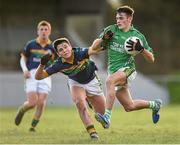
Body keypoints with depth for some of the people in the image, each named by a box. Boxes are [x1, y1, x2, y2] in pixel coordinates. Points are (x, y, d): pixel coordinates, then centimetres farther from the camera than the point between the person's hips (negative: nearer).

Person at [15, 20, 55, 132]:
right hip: (32, 75, -1)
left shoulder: (52, 47, 7)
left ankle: (33, 125, 9)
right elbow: (23, 59, 14)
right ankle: (21, 111, 22)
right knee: (32, 102, -12)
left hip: (45, 75, 1)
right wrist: (25, 70, -4)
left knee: (41, 103, -9)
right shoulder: (31, 45, 5)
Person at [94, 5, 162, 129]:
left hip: (127, 69, -5)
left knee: (110, 80, -37)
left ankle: (107, 117, -43)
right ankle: (154, 105, 36)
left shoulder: (137, 36, -1)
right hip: (114, 72, 5)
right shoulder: (111, 30, 6)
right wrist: (103, 38, -8)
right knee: (129, 106, 8)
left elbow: (151, 59, 1)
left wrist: (141, 49, -17)